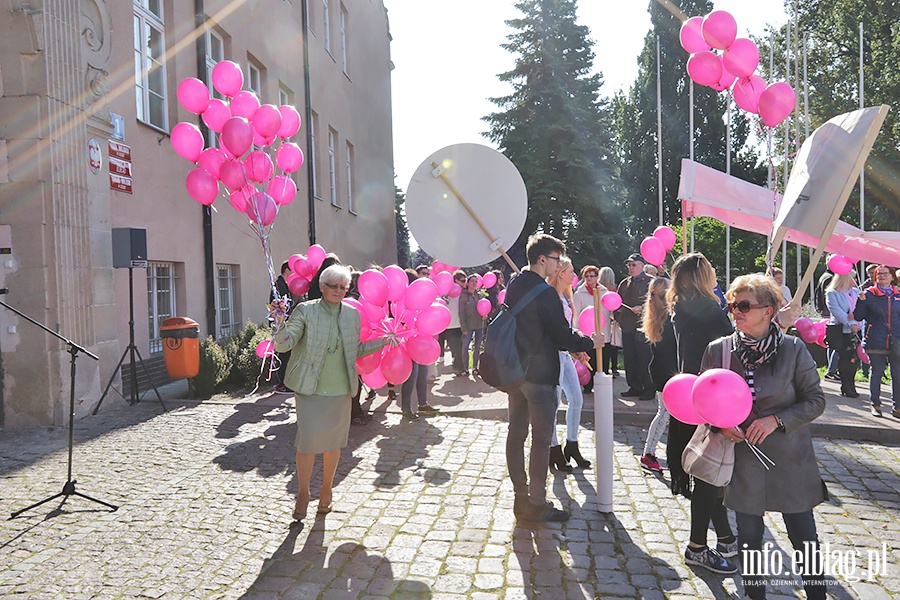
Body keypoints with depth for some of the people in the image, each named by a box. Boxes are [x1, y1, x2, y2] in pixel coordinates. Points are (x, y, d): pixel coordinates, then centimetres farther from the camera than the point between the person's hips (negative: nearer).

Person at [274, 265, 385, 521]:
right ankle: (303, 493, 21)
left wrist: (383, 342, 7)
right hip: (310, 388, -3)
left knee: (333, 441, 13)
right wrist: (281, 324, -30)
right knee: (307, 441, -3)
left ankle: (326, 490, 34)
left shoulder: (352, 314, 6)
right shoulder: (305, 311, -6)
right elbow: (283, 345, -11)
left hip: (340, 389, 4)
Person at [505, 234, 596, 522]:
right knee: (541, 439, 1)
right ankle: (537, 505, 8)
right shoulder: (545, 292, -17)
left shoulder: (513, 287, 8)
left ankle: (520, 497, 22)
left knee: (516, 433, 12)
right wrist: (590, 342, 3)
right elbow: (562, 335, -15)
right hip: (540, 374, -8)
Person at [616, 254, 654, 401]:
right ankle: (634, 387, 18)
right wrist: (618, 315, 10)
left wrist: (641, 308, -18)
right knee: (630, 359, 9)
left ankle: (649, 389, 6)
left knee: (644, 359, -4)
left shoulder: (650, 282, -2)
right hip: (627, 326, 6)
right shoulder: (624, 283, 17)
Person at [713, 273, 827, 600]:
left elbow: (816, 400, -3)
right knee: (749, 539, 13)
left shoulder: (793, 349, -9)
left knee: (806, 541, 9)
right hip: (743, 460, 1)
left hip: (790, 459, -1)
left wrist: (777, 419, -17)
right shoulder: (718, 350, -5)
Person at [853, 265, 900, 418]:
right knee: (876, 373, 5)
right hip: (875, 341, -2)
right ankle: (875, 405, 15)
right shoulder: (869, 294, 2)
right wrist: (861, 301, -14)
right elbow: (858, 317, 0)